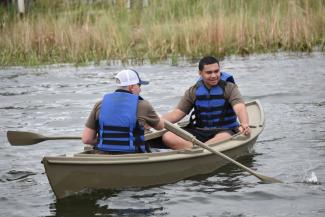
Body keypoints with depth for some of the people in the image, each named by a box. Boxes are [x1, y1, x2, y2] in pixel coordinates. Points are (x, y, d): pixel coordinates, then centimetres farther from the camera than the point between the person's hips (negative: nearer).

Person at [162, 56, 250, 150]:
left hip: (224, 130, -3)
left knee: (224, 137, -41)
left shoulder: (229, 88, -3)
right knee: (168, 136, -20)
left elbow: (239, 107, -19)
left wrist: (244, 124, -41)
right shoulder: (193, 91, 7)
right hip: (199, 131, 3)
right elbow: (177, 113, 6)